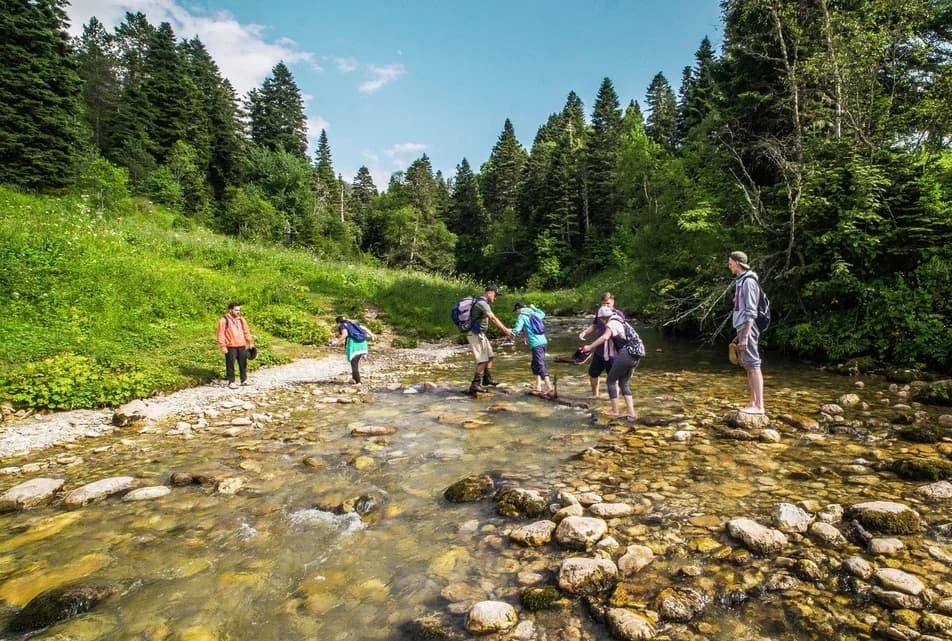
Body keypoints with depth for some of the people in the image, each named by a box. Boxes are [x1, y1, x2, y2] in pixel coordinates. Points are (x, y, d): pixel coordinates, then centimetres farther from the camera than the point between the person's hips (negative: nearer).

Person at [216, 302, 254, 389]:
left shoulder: (241, 319, 11)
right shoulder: (224, 320, -6)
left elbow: (246, 332, 17)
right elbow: (221, 334, -8)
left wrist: (250, 342, 12)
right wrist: (223, 346, -13)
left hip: (242, 346, 5)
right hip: (230, 347, -5)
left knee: (243, 363, 10)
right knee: (230, 365, 0)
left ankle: (244, 380, 21)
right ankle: (231, 382, 10)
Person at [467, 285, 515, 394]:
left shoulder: (483, 303, 14)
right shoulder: (482, 303, -19)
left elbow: (491, 319, 14)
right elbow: (493, 319, -28)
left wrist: (505, 330, 8)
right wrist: (505, 330, -30)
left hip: (480, 334, 10)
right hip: (476, 334, -10)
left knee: (490, 356, 15)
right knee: (483, 360, -9)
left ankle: (487, 380, 23)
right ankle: (475, 385, -6)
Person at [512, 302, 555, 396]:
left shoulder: (521, 316, -3)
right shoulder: (534, 313, 18)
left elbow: (517, 330, -14)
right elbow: (543, 314, 39)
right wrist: (534, 308, 48)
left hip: (535, 343, -8)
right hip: (543, 341, 8)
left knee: (540, 366, -11)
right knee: (535, 365, 18)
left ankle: (549, 387, -19)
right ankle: (538, 387, 16)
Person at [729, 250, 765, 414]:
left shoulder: (748, 281, -11)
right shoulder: (741, 281, 17)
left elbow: (751, 312, -17)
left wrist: (745, 336, -21)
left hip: (747, 329, -10)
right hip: (742, 328, 10)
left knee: (753, 365, -9)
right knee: (748, 366, 11)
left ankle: (759, 406, -8)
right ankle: (752, 403, 17)